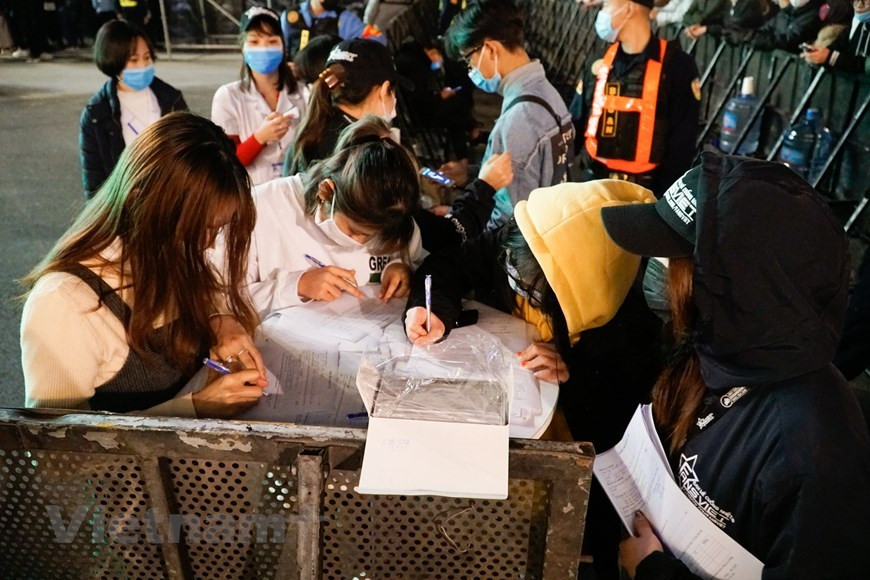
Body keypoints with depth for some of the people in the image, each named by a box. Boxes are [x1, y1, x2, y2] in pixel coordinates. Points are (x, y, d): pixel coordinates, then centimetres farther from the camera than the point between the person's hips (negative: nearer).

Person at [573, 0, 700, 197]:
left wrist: (667, 195, -11)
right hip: (596, 183, 4)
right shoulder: (600, 64, 6)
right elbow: (575, 123, 9)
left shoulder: (675, 65, -7)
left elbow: (682, 141, -8)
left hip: (647, 188, -4)